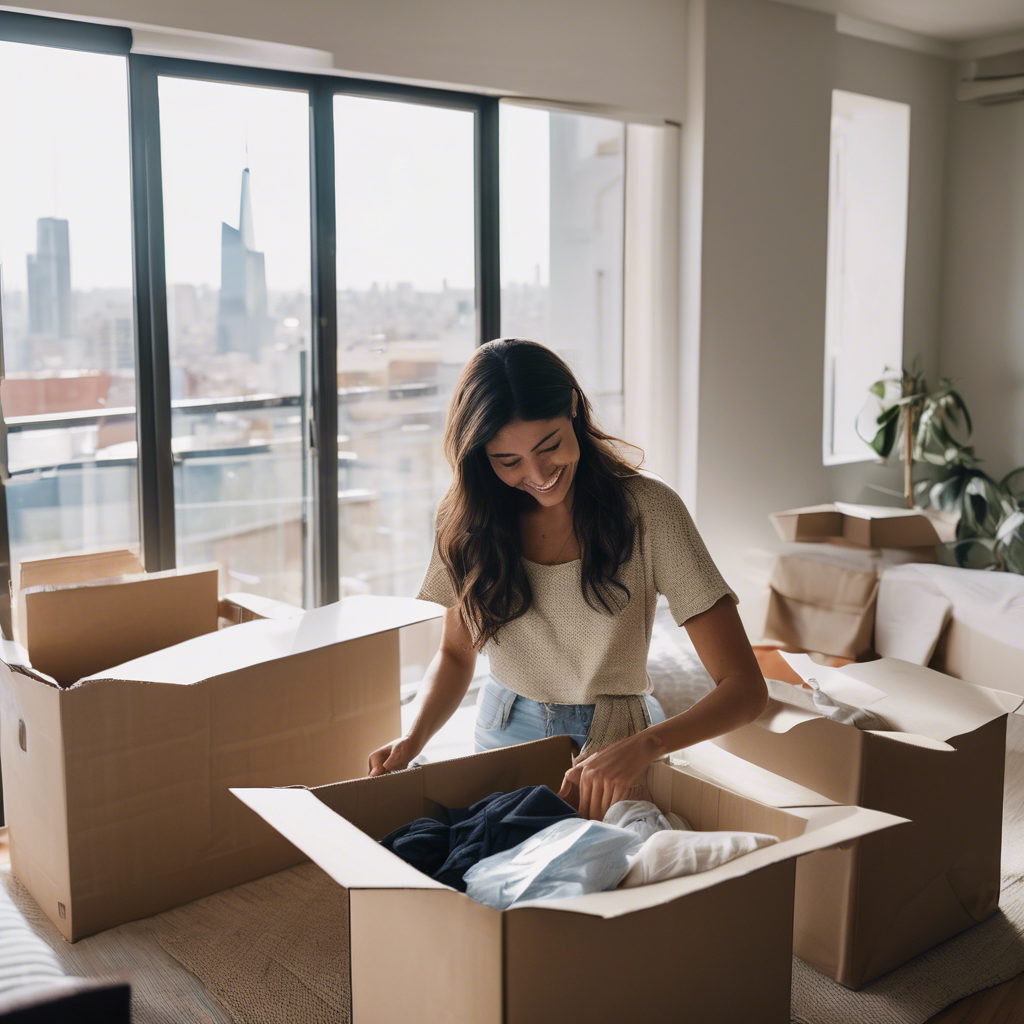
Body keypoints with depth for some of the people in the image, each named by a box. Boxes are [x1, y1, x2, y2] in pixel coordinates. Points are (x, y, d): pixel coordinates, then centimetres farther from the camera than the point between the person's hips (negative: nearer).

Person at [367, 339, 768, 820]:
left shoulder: (646, 508, -14)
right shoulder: (469, 519, -2)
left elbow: (745, 688, -17)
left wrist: (644, 745, -33)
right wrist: (414, 738, -7)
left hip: (614, 742, -3)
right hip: (502, 735, 3)